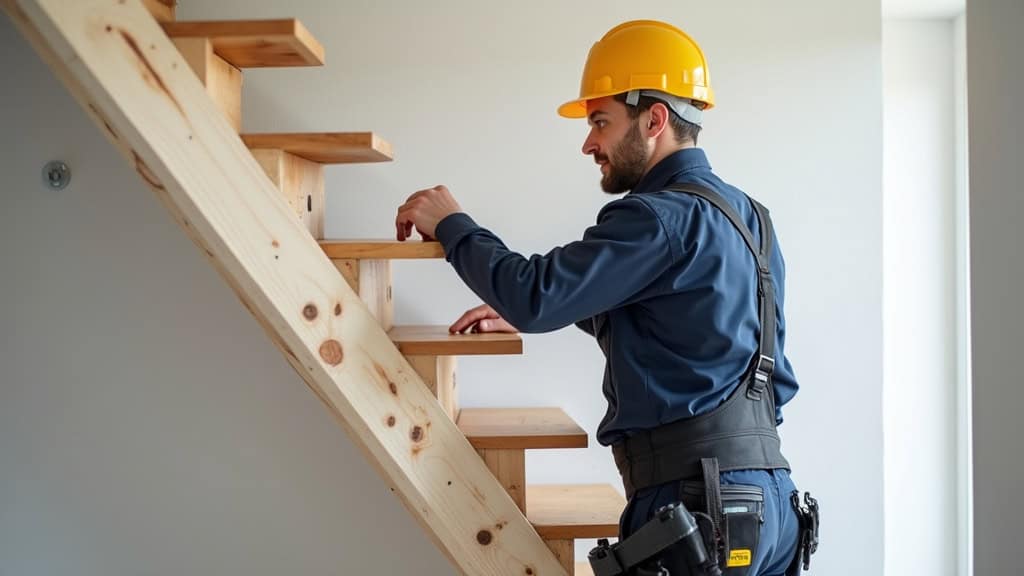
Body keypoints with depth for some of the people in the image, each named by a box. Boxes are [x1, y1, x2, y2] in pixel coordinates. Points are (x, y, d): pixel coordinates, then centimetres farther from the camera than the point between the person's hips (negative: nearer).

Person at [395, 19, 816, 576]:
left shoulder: (661, 218, -15)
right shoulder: (745, 212, 14)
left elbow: (540, 293, -21)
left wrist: (451, 225, -5)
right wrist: (527, 311, 19)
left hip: (698, 498, -9)